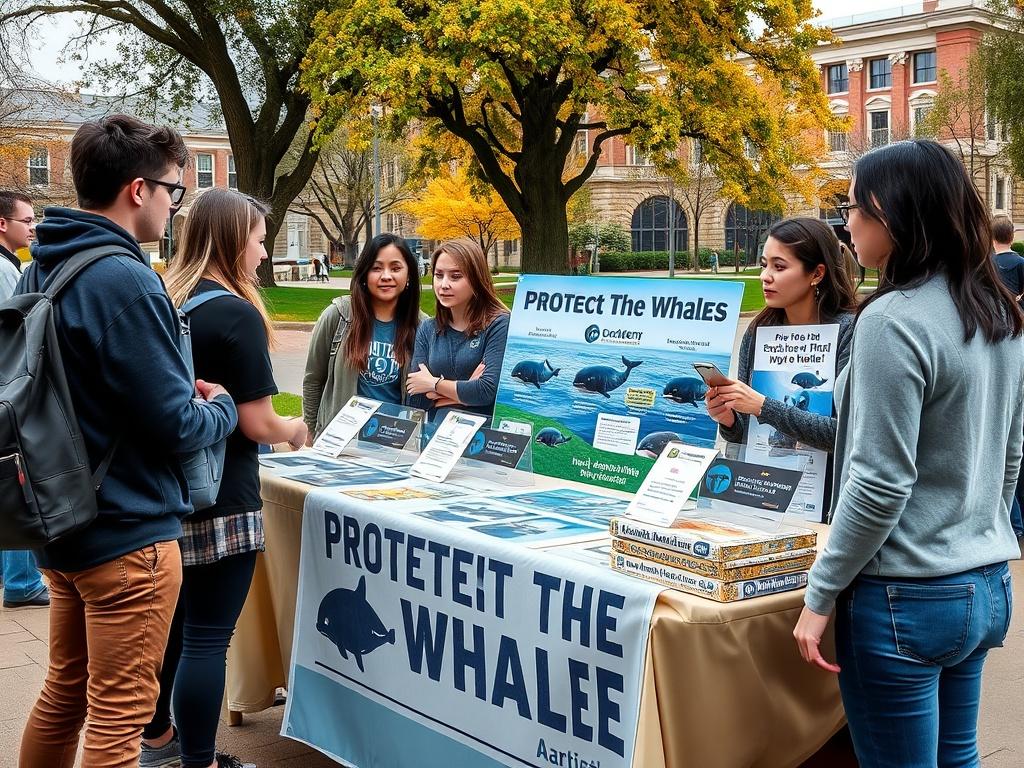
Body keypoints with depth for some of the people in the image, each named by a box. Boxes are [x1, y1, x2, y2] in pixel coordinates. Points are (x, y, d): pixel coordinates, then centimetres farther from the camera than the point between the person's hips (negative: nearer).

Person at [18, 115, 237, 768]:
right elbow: (177, 427, -21)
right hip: (126, 532, -9)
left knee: (65, 692, 23)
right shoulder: (125, 281, -22)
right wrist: (222, 407, 0)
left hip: (63, 522, 9)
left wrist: (178, 388, 8)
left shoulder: (42, 270, 7)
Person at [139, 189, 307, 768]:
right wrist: (294, 431, 2)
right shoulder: (237, 315, -17)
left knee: (171, 622, 21)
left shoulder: (167, 302, 7)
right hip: (220, 502, -8)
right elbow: (257, 424, -16)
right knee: (207, 638, 1)